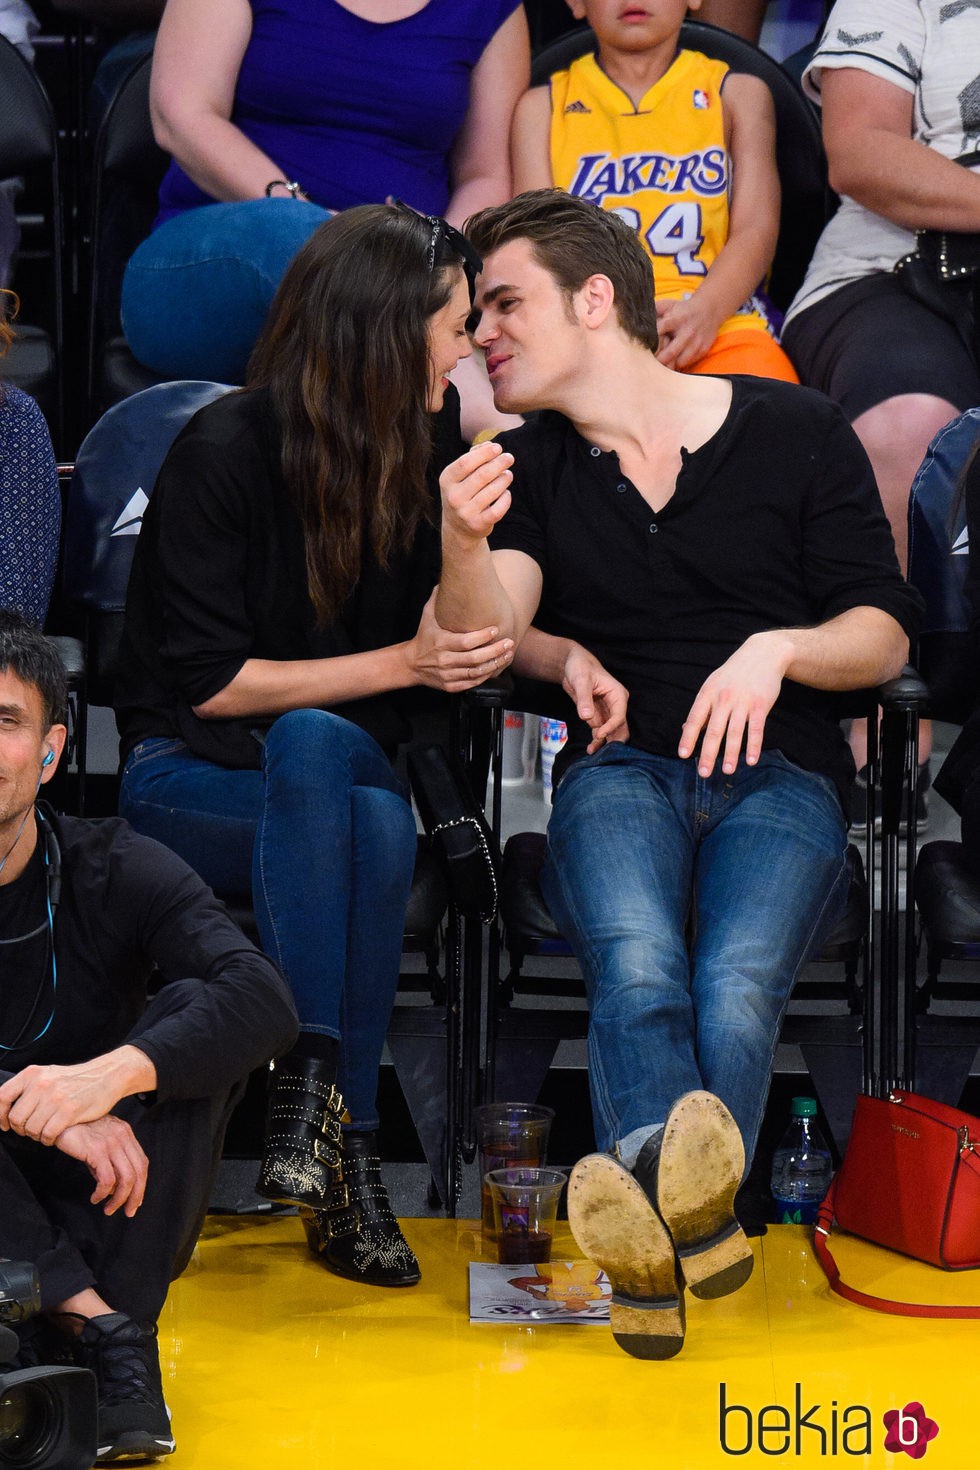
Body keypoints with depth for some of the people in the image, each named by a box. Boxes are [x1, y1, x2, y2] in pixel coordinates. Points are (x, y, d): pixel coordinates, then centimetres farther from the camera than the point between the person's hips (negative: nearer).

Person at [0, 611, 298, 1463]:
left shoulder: (113, 872, -6)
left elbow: (267, 1001, -22)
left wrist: (114, 1074, -38)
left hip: (104, 1218, 1)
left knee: (193, 1008, -21)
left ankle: (82, 1335, -29)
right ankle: (101, 1330, -34)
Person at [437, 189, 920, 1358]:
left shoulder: (794, 432, 11)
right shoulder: (529, 466, 17)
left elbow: (883, 637, 8)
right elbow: (485, 635, -1)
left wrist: (776, 650, -13)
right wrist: (464, 545, -24)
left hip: (779, 776, 0)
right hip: (618, 771, 0)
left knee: (736, 987, -34)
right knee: (638, 963, -35)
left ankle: (660, 1238, -50)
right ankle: (691, 1217, -58)